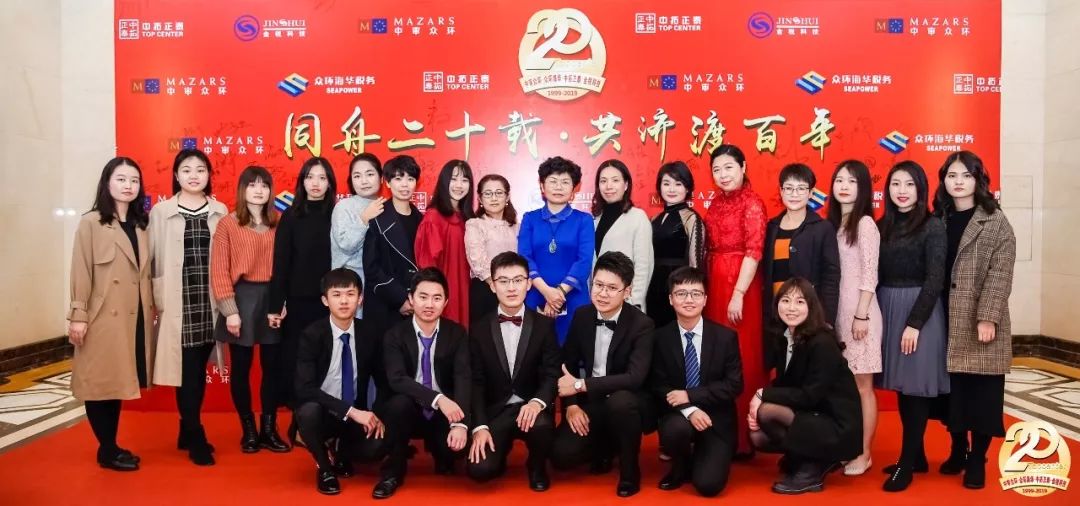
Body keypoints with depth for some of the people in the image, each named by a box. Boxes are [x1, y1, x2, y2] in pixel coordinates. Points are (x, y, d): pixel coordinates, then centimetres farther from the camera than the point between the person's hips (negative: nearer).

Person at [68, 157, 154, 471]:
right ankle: (107, 451, 10)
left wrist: (153, 308, 10)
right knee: (100, 383, 2)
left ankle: (112, 446, 21)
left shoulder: (140, 225, 13)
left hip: (136, 317, 6)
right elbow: (81, 273, -8)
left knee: (118, 382, 12)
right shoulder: (91, 223, -4)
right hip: (103, 317, -5)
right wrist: (78, 315, -11)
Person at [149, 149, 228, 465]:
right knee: (187, 371, -2)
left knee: (199, 370, 10)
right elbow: (154, 259, 0)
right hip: (178, 302, -3)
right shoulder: (161, 212, 1)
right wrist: (158, 299, -4)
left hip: (209, 300, 3)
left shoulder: (220, 212, 8)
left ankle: (187, 432, 25)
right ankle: (196, 440, 7)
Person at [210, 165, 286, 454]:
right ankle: (248, 429, 20)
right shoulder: (228, 224, -3)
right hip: (242, 297, -2)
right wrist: (229, 310, -11)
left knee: (273, 365, 7)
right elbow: (219, 271, -6)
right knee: (241, 367, 7)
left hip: (272, 297, 3)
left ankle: (269, 429, 19)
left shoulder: (278, 223, 6)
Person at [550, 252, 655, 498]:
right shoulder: (582, 315, -3)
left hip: (626, 403, -4)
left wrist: (580, 385, -28)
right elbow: (568, 363, 6)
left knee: (620, 401, -39)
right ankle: (605, 447, 18)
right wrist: (571, 404, -9)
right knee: (561, 455, -17)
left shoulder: (641, 324, -17)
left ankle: (630, 471, -11)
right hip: (590, 402, 4)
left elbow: (635, 378, -28)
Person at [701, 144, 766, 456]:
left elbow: (753, 252, -15)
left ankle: (742, 439, 9)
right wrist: (708, 288, 8)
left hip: (740, 286, -7)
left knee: (741, 359, -1)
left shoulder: (752, 203, -8)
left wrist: (738, 294, -20)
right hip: (714, 285, 7)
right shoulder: (716, 203, 13)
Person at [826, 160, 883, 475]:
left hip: (858, 311, -6)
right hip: (835, 310, 6)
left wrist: (861, 315, -15)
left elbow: (870, 275, -12)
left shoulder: (865, 224, -8)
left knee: (862, 385, 1)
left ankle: (864, 454, 10)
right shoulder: (833, 223, 12)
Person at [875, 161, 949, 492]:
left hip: (920, 312, -5)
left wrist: (914, 322, -16)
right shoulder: (882, 226, 8)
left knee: (916, 385, 0)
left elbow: (935, 280, -12)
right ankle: (917, 456, 23)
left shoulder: (933, 227, -7)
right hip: (888, 310, 6)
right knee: (901, 384, 10)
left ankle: (907, 464, 6)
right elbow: (877, 276, 8)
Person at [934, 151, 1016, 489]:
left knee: (982, 392, 1)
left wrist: (988, 317, -20)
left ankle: (977, 460, 14)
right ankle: (958, 450, 25)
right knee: (952, 389, 9)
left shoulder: (995, 221, -3)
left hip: (980, 323, -3)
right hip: (946, 321, 4)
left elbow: (1000, 274, -11)